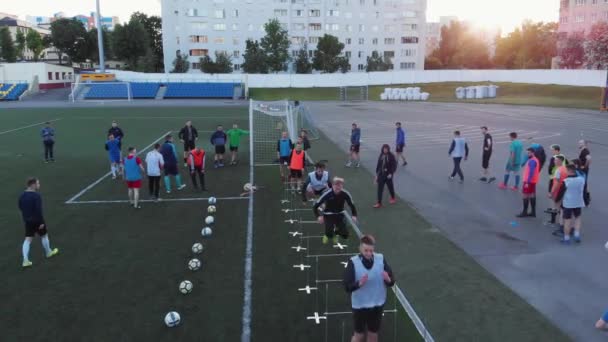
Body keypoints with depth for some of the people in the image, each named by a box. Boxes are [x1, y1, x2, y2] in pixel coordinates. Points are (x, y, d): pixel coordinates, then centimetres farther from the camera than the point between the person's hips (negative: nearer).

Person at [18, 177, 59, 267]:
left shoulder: (22, 195, 4)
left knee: (28, 239, 7)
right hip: (37, 220, -6)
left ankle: (25, 260, 1)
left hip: (27, 221, 7)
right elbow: (39, 210, -24)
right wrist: (41, 222, -19)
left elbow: (20, 207, 14)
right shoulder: (36, 195, -21)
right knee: (44, 236, 15)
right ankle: (49, 252, 35)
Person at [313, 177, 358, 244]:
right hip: (328, 215, -3)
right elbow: (315, 206, -18)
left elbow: (352, 205, -3)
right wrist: (318, 216, -32)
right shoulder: (327, 194, -25)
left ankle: (336, 232, 33)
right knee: (329, 234, -21)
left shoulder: (345, 194, -18)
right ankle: (328, 235, 21)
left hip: (340, 214, 3)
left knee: (345, 235, -4)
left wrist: (354, 215, -18)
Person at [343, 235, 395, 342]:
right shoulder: (353, 262, -18)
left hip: (377, 305, 3)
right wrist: (359, 283, -36)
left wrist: (388, 279, -29)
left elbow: (392, 281, -7)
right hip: (360, 306, -3)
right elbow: (347, 286, -19)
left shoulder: (381, 259, -11)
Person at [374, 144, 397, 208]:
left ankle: (393, 198, 40)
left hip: (388, 175, -4)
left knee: (390, 187, 15)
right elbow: (378, 165, 8)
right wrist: (377, 174, 9)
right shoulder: (381, 156, 3)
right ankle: (379, 203, 4)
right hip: (381, 174, 4)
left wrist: (391, 173, -20)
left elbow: (394, 165, -12)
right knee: (380, 188, 0)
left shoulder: (391, 156, -11)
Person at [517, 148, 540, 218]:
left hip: (529, 181, -10)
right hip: (532, 181, 10)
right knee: (532, 196, 12)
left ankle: (524, 212, -2)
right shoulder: (535, 160, 14)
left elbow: (531, 172, -24)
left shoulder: (532, 161, -19)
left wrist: (527, 182, -25)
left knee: (525, 195, -5)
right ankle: (533, 212, 16)